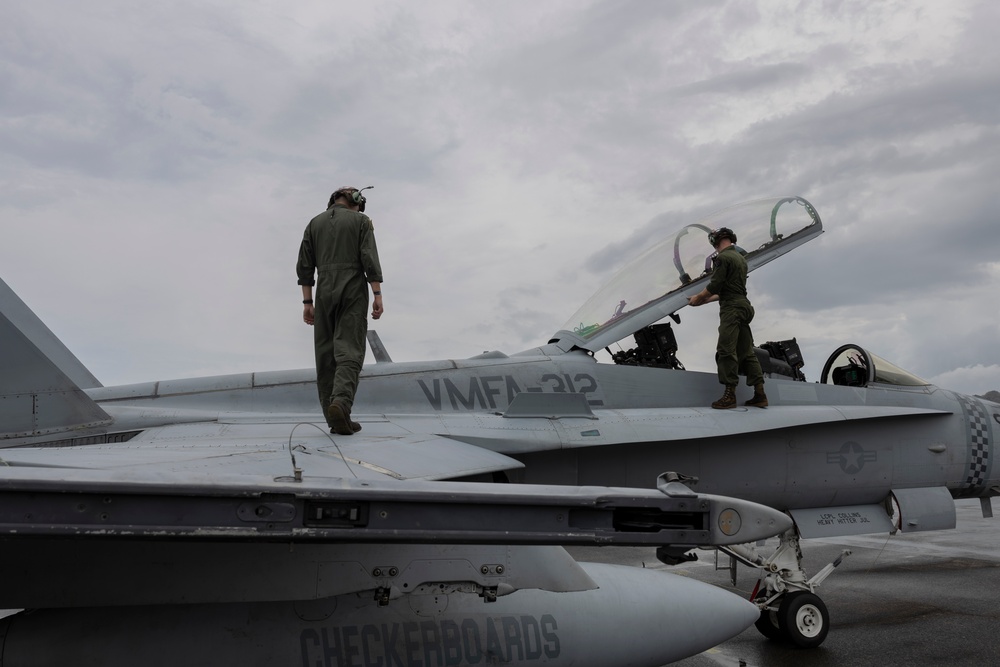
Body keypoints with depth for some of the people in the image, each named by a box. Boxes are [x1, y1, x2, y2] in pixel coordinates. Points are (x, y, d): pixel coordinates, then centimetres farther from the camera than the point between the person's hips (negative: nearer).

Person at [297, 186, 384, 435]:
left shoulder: (315, 223, 15)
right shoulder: (361, 220, 6)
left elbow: (305, 266, 8)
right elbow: (370, 259, -7)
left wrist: (307, 303, 8)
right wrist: (378, 296, -9)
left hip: (325, 293, 3)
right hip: (353, 292, -3)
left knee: (326, 355, 6)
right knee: (349, 352, -9)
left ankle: (336, 418, 2)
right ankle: (340, 404, -32)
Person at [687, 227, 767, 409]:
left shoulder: (723, 257, -8)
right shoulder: (740, 258, 21)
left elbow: (714, 285, -12)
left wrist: (698, 297, 5)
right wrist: (705, 300, 26)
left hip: (731, 308, -9)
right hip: (743, 305, 9)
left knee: (726, 350, -11)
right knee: (746, 351, 7)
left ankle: (730, 395, -14)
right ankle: (759, 394, 4)